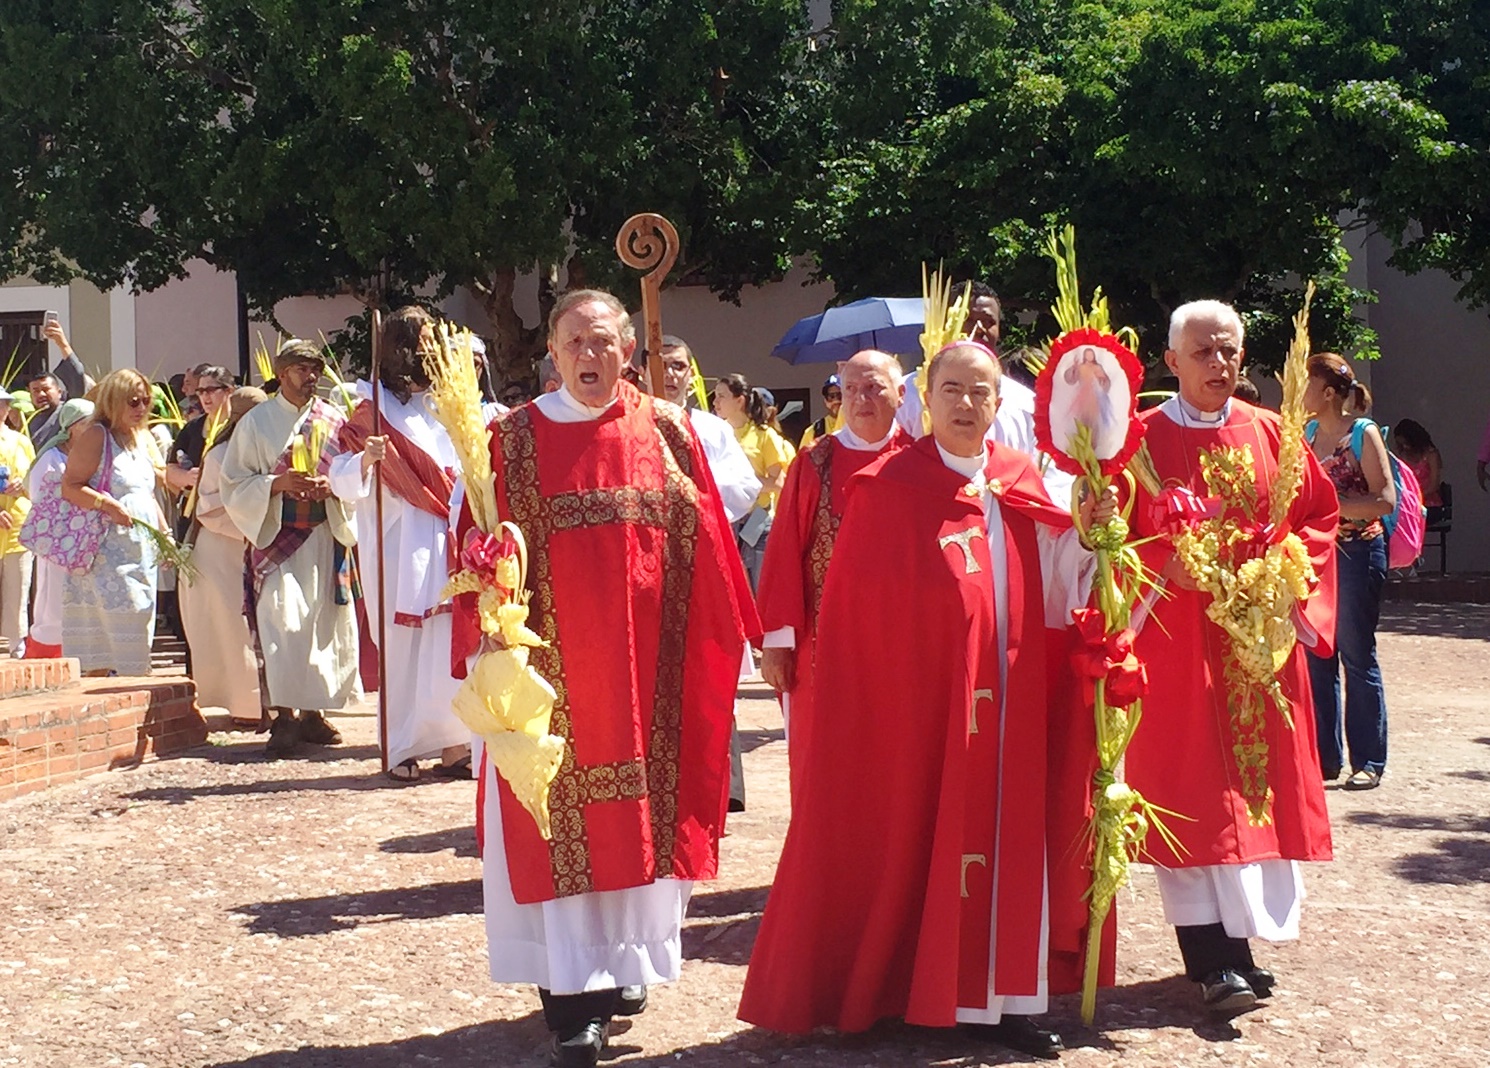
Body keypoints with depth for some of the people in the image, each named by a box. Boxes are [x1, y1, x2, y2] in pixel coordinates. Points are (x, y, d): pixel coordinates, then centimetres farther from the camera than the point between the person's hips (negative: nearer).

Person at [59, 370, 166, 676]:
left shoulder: (142, 439, 18)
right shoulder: (96, 437, -6)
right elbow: (69, 487, -14)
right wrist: (108, 506, -25)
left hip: (141, 552, 8)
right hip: (106, 555, -8)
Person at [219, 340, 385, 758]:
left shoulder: (335, 421, 11)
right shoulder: (256, 422, 5)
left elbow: (353, 475, 8)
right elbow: (234, 484, 1)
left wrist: (332, 485, -14)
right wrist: (277, 483, -16)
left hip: (325, 537, 3)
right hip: (276, 536, -3)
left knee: (325, 625, 3)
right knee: (282, 624, -14)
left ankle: (315, 712, 13)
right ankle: (284, 716, -12)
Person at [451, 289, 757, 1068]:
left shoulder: (666, 431, 4)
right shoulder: (514, 440, -1)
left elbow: (704, 541, 6)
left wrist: (723, 637, 5)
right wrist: (491, 636, -15)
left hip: (645, 662, 2)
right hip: (551, 661, -2)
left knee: (642, 807, 9)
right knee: (560, 813, -1)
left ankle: (623, 960, 27)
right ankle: (573, 998, 3)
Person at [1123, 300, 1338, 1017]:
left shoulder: (1270, 434, 8)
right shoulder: (1141, 439, -1)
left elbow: (1321, 514, 10)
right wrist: (1166, 566, -19)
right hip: (1175, 640, -3)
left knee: (1259, 783, 5)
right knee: (1192, 791, -5)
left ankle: (1238, 940, 16)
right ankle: (1213, 959, -4)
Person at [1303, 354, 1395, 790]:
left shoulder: (1363, 433, -8)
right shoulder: (1306, 433, 10)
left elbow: (1385, 500, -15)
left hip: (1356, 552, -6)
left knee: (1357, 656, -1)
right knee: (1316, 657, 7)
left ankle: (1368, 762, 8)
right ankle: (1323, 758, 16)